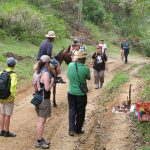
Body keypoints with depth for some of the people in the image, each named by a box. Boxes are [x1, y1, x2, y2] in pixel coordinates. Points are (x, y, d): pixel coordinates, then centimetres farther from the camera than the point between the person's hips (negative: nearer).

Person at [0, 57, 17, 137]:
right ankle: (7, 132, 11)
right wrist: (13, 95, -18)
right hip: (9, 98, -7)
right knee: (8, 115, 2)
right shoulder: (13, 74, -16)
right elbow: (13, 85, -29)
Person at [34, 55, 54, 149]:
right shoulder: (46, 74, -19)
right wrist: (52, 81, -6)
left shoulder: (37, 72, 7)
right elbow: (47, 88, -22)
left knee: (40, 120, 18)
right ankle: (39, 142, 6)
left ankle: (40, 139, 29)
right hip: (44, 99, -9)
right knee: (42, 121, -1)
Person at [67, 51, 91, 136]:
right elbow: (89, 78, -1)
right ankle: (78, 129, 25)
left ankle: (71, 129, 9)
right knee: (80, 112, 13)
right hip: (81, 94, -3)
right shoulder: (85, 68, -19)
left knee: (72, 111, 15)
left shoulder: (70, 65, -7)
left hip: (71, 93, 3)